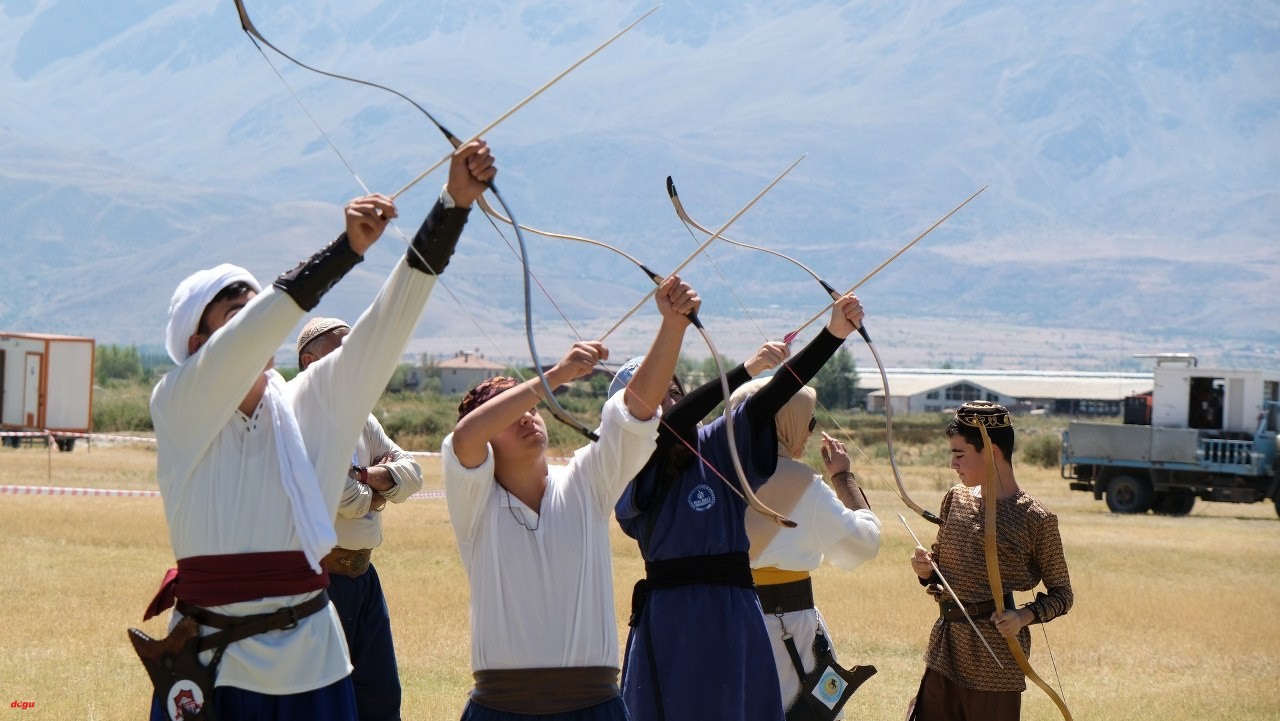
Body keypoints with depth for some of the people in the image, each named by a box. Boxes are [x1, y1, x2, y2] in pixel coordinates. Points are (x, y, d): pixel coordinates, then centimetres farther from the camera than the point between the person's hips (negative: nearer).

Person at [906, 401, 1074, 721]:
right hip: (944, 653, 6)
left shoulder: (1036, 519, -9)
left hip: (996, 661, -6)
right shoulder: (956, 499, 8)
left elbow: (1061, 594, -2)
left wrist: (1025, 616, -19)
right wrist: (926, 570, -2)